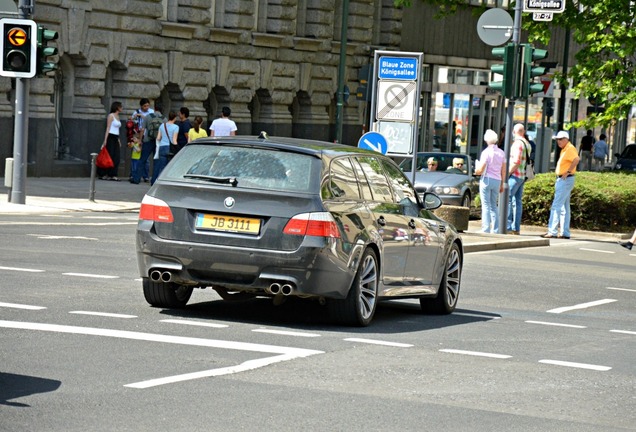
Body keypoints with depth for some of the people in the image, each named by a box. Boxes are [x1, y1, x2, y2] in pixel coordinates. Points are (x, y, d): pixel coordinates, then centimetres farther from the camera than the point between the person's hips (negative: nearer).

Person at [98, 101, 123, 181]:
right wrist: (105, 140, -16)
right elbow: (108, 128, -11)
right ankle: (103, 174, -3)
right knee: (109, 156, -8)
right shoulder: (111, 116, -6)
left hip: (116, 138, 8)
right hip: (110, 138, -8)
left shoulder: (117, 116, 17)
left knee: (116, 157, 1)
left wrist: (119, 141, 17)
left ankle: (112, 175, 1)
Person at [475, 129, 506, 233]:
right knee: (493, 205, 14)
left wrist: (476, 171, 10)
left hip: (487, 179, -5)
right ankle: (495, 229, 10)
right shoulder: (501, 153, 8)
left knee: (486, 205, -4)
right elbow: (503, 171, 11)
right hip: (497, 181, 6)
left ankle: (486, 229, -8)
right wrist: (502, 184, 17)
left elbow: (480, 170, -12)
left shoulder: (486, 152, -10)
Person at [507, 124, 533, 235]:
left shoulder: (518, 143, -11)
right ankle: (516, 228, 8)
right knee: (517, 201, 9)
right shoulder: (527, 144, 17)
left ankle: (508, 227, -14)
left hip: (515, 175, -9)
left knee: (507, 199, -9)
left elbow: (516, 161, -19)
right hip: (522, 176, 9)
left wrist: (507, 173, -14)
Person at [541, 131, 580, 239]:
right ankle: (565, 233, 14)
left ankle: (552, 231, -13)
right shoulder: (564, 149, 16)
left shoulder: (570, 149, -15)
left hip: (565, 180, -11)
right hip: (562, 180, 11)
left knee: (556, 206, -12)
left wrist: (568, 171, -28)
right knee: (564, 207, 11)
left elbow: (576, 159, -32)